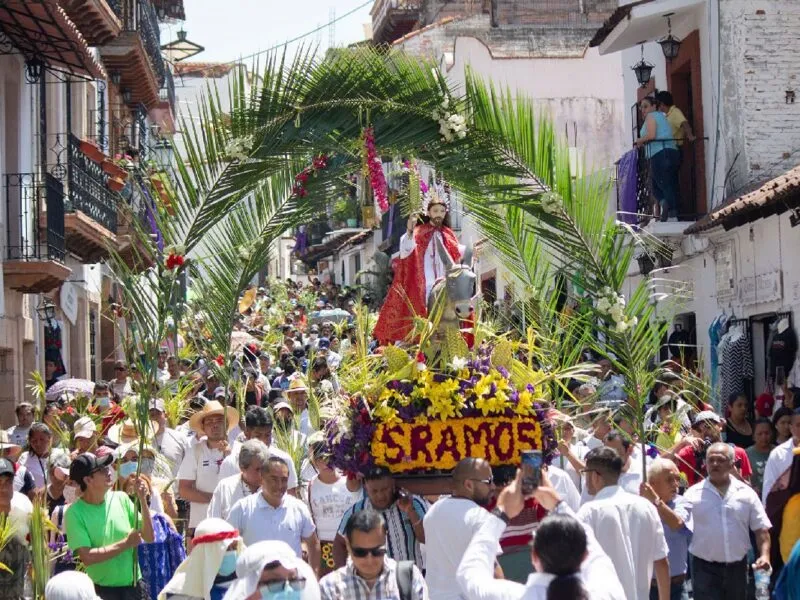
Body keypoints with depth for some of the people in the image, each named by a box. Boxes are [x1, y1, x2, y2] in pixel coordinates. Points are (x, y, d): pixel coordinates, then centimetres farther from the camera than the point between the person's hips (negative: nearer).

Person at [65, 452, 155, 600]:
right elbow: (87, 557, -18)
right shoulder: (75, 513, -10)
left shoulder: (121, 499, 2)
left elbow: (149, 537, 2)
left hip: (134, 586, 4)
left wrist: (142, 500, -9)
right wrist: (126, 544, -13)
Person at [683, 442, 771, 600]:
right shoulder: (693, 494, -2)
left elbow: (761, 529, 4)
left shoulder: (746, 493, 3)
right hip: (705, 568, -3)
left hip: (737, 567, 3)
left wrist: (764, 555, -9)